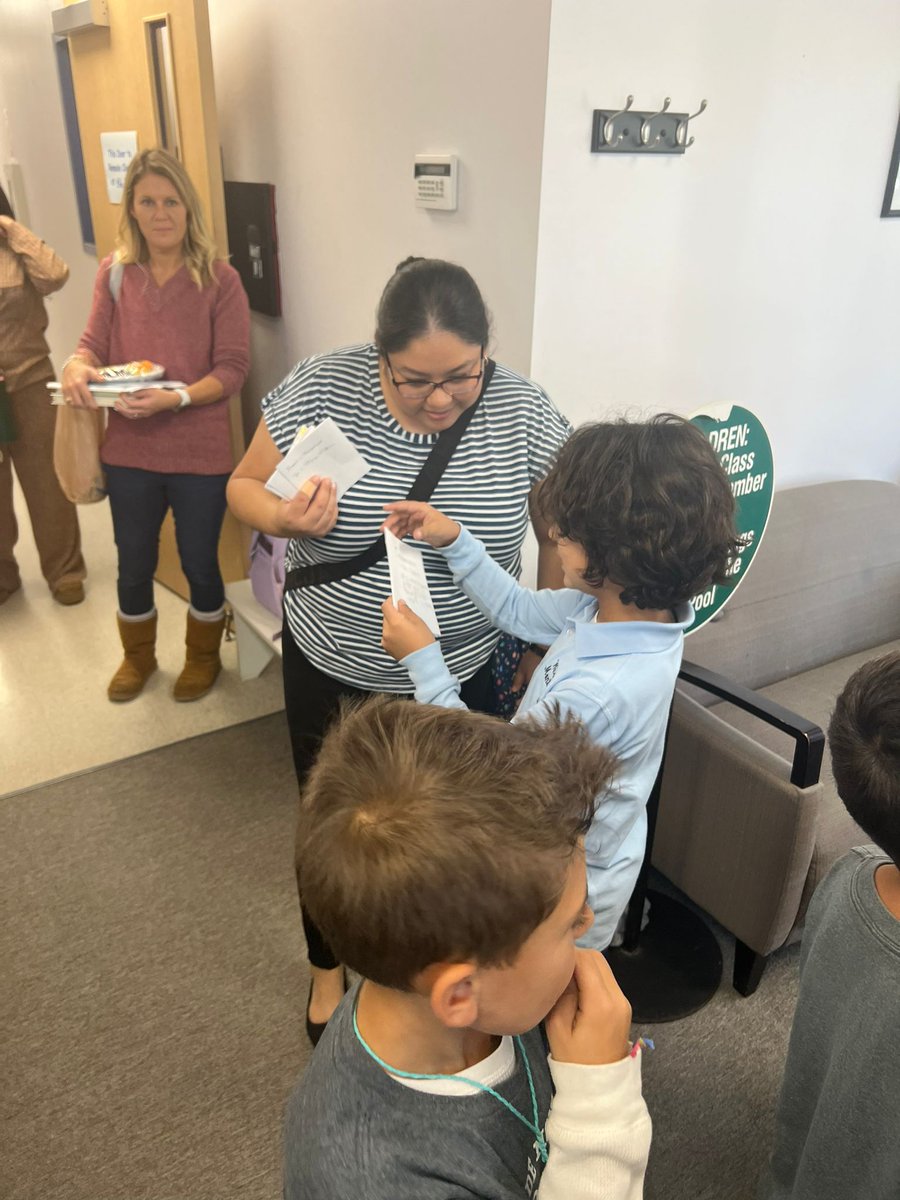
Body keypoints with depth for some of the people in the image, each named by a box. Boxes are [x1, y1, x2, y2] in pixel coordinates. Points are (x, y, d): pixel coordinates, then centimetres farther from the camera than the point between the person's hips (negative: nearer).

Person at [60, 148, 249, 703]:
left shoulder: (220, 279, -7)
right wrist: (77, 365, -21)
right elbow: (94, 344, 3)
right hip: (129, 451, 3)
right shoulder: (113, 274, 2)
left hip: (200, 454, -3)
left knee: (199, 565, 12)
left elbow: (233, 368, -11)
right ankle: (138, 658, 43)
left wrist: (176, 398, -26)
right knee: (134, 567, 17)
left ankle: (203, 657, 39)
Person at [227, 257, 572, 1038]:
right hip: (331, 671, 0)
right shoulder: (321, 389, -16)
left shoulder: (523, 412, -15)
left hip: (462, 675, 0)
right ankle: (329, 968, 48)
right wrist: (284, 517, -27)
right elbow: (245, 488, -4)